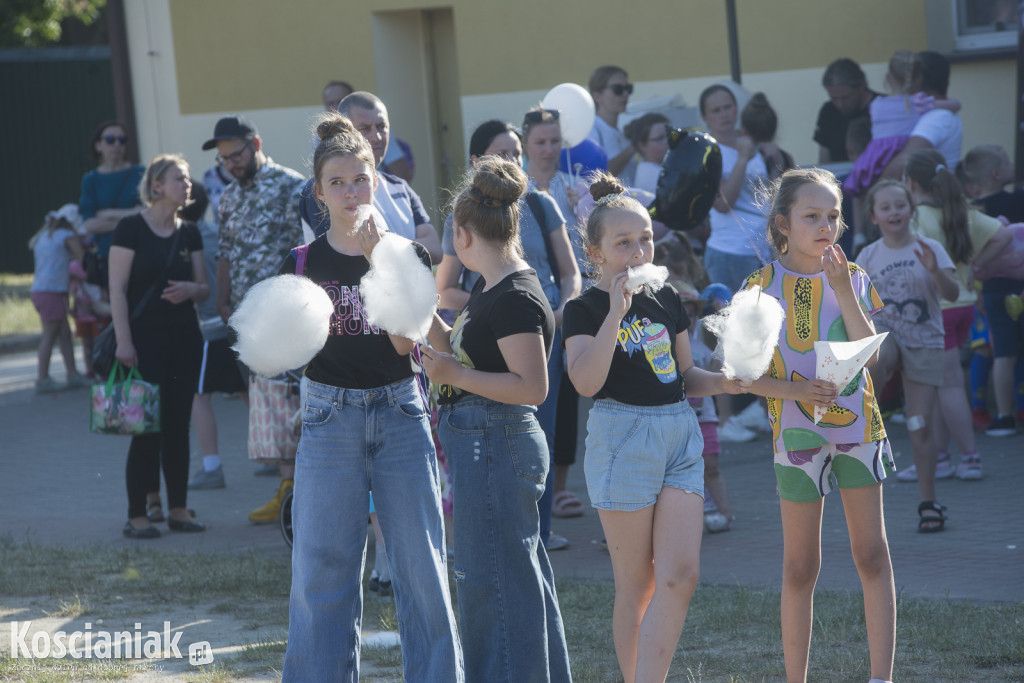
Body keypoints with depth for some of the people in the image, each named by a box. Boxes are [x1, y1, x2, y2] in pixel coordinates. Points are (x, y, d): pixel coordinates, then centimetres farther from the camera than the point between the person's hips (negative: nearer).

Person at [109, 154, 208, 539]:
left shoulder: (189, 234, 10)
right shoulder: (132, 228, -7)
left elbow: (204, 288, 14)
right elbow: (117, 289, -10)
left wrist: (190, 289, -10)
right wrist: (123, 341, -16)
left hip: (184, 337, 6)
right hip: (146, 338, -5)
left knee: (178, 425, 8)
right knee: (148, 427, -6)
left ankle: (178, 509, 14)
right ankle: (136, 515, -2)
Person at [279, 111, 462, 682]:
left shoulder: (407, 254, 1)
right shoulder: (304, 264, 2)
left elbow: (406, 342, -11)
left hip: (400, 414, 0)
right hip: (330, 417, 0)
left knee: (422, 560, 1)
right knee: (323, 565, 0)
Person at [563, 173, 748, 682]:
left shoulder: (666, 300, 12)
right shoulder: (586, 309, -5)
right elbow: (586, 382, -20)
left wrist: (723, 383, 1)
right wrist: (617, 311, -22)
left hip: (680, 435, 5)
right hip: (622, 436, -5)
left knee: (681, 575, -6)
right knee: (637, 584, 0)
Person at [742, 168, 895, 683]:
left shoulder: (852, 278, 3)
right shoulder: (764, 286, -6)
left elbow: (870, 354, -8)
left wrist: (843, 292, -17)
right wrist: (795, 391, -21)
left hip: (859, 425, 2)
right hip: (798, 430, -2)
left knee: (872, 553, 0)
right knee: (800, 567, 4)